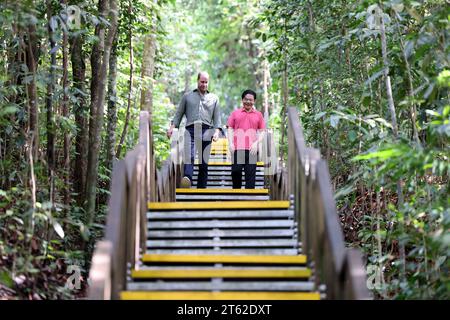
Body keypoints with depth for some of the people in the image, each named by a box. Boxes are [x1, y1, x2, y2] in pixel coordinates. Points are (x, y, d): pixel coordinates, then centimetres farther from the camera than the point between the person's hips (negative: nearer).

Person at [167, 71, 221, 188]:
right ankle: (187, 179, -47)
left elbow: (217, 117, 15)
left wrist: (217, 131, 0)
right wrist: (172, 126, 4)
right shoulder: (187, 96, 19)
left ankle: (201, 189, 1)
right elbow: (179, 113, 17)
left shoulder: (214, 98, 20)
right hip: (191, 129, -1)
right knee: (189, 156, -25)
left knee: (204, 163, -1)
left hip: (206, 131, 1)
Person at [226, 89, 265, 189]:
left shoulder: (258, 115, 13)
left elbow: (262, 132, 11)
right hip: (237, 148, 0)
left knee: (250, 174, -2)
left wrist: (256, 143, -5)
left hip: (251, 149, 0)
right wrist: (230, 143, -3)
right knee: (235, 172, -1)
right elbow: (230, 129, 10)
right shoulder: (235, 113, 13)